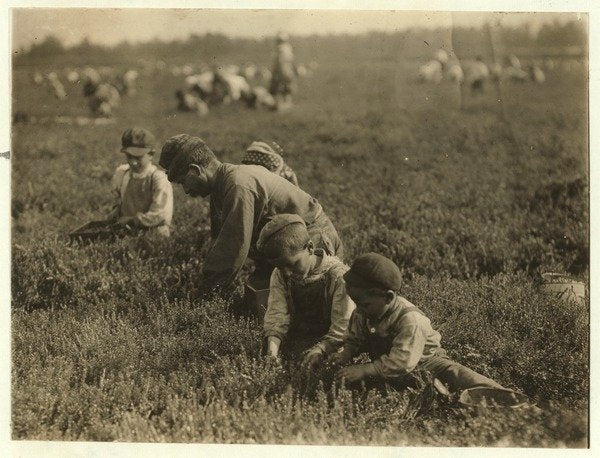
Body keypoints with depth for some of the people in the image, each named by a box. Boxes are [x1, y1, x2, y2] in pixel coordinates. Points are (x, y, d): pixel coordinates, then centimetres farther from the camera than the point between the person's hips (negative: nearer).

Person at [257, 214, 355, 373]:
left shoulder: (338, 276, -17)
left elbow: (342, 328, -18)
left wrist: (320, 350, -34)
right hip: (295, 343, 4)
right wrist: (272, 348, -25)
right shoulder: (280, 275, 1)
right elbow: (277, 315, -7)